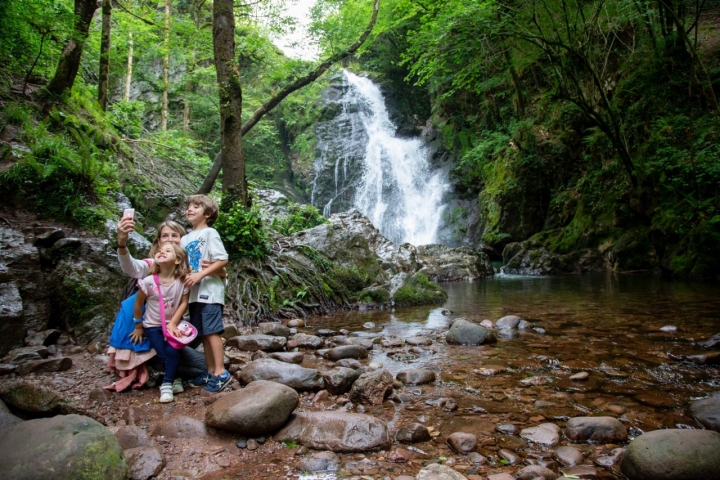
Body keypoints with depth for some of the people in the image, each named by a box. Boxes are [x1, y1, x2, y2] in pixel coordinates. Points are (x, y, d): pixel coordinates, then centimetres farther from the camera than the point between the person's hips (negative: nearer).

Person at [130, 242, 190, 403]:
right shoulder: (149, 281, -19)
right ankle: (174, 379, 12)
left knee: (172, 352, -17)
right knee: (164, 355, -11)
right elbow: (138, 304, -6)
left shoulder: (182, 281, -16)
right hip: (152, 326, 0)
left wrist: (173, 323, -17)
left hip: (171, 324, 1)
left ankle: (167, 384, 2)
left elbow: (183, 303, -10)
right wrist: (139, 327, 3)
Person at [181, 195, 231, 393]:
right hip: (194, 292, 7)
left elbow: (223, 260, -13)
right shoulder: (185, 239, 16)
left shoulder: (210, 233, -5)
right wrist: (183, 276, -3)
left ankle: (221, 372, -3)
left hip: (210, 291, -7)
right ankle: (211, 371, 17)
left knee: (212, 331, -8)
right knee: (203, 333, 10)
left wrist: (200, 275, -20)